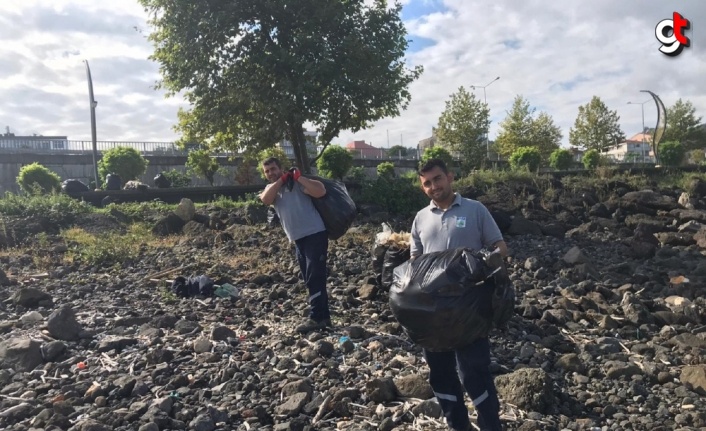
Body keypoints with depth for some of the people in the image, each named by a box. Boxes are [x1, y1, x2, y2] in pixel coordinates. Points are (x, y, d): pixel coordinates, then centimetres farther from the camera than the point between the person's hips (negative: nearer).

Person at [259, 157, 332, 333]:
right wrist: (281, 180, -10)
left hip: (315, 235, -8)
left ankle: (316, 318, -4)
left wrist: (298, 177, -20)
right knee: (311, 280, 12)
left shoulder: (297, 183, -7)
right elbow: (265, 200, -10)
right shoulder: (271, 188, 14)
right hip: (298, 240, 8)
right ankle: (323, 316, 21)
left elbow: (321, 191, -22)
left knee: (315, 278, -9)